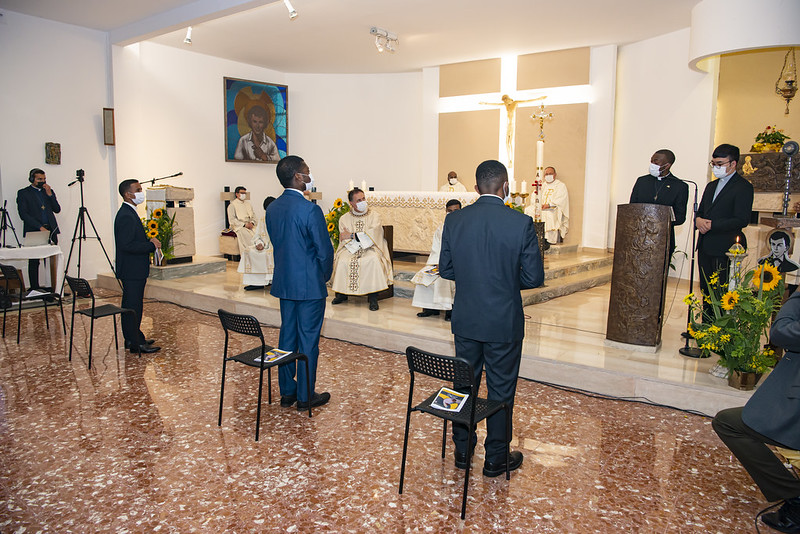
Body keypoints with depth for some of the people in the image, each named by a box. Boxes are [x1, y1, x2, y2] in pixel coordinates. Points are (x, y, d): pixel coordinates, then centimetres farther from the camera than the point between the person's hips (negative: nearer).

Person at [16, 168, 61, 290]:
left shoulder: (49, 191, 19)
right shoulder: (23, 193, 6)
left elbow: (57, 209, 10)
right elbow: (23, 214, -4)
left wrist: (49, 194, -1)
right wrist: (40, 227, -12)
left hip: (51, 230, 3)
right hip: (34, 232, -3)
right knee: (34, 262, -2)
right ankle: (34, 289, 4)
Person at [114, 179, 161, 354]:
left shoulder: (130, 213, 14)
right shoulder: (126, 216, -19)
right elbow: (126, 245, -25)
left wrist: (149, 241, 6)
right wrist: (151, 245, -19)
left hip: (135, 270, 11)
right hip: (131, 270, -11)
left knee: (134, 305, 16)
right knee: (132, 306, -4)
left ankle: (135, 338, 26)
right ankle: (135, 343, 3)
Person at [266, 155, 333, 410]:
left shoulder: (272, 209, 5)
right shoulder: (310, 210, -18)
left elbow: (277, 245, 11)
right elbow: (325, 250, -15)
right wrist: (324, 277, 3)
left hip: (284, 283, 7)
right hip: (309, 285, -7)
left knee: (287, 336, 15)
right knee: (308, 340, 3)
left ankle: (287, 392, 25)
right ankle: (305, 396, 14)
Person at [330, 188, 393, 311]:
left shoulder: (374, 216, 4)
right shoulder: (344, 219, 8)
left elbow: (372, 236, -10)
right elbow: (344, 240, -1)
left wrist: (352, 235, -12)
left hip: (370, 249, -1)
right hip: (350, 249, 2)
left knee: (374, 260, -35)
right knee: (343, 260, -31)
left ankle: (373, 297, -28)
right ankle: (341, 293, -12)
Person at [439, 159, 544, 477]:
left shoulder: (454, 220, -5)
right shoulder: (521, 223, -14)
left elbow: (445, 269, 2)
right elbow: (534, 277, -10)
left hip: (465, 320, 3)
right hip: (504, 322, -3)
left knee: (464, 384, 19)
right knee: (501, 391, 12)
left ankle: (462, 448, 35)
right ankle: (495, 459, 27)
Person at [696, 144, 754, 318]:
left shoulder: (743, 187, -6)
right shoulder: (711, 186, 20)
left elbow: (742, 220, -14)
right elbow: (700, 212, 21)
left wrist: (711, 225, -17)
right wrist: (698, 220, -3)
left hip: (725, 248, -8)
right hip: (705, 247, 8)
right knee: (706, 291, 11)